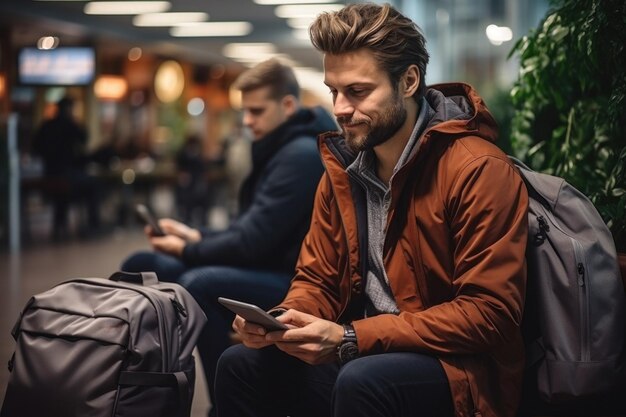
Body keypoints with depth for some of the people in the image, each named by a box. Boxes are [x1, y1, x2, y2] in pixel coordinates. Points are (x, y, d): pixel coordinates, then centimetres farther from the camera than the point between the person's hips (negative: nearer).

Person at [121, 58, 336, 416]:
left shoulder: (302, 155, -18)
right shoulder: (280, 149, 15)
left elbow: (253, 243, -23)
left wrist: (188, 251, -8)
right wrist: (197, 238, 2)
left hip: (293, 281, -10)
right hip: (264, 269, 10)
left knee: (198, 284, -36)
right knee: (140, 267, 5)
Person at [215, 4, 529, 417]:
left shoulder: (479, 170, -17)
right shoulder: (341, 170, 7)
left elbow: (489, 314, -21)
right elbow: (318, 281, 13)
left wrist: (351, 339, -25)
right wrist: (283, 321, -13)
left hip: (460, 371, -7)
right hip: (362, 355, 7)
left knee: (363, 380, -35)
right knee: (242, 365, -8)